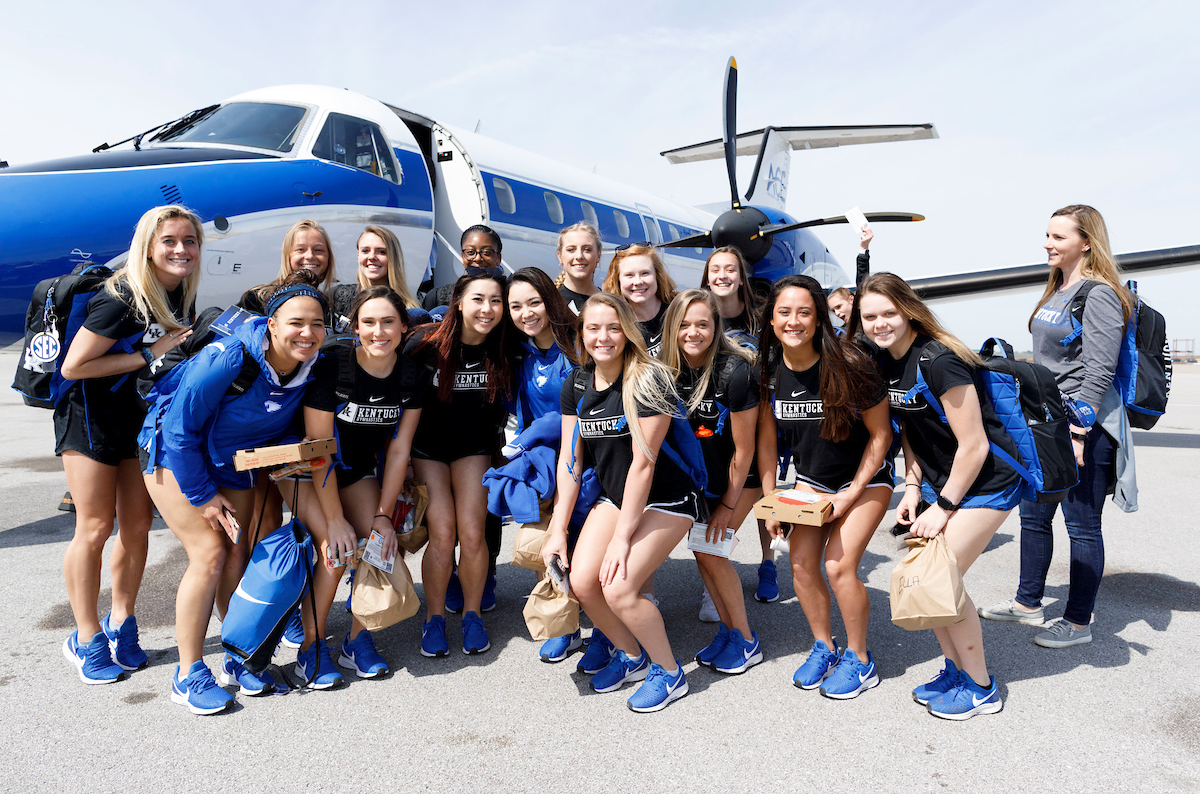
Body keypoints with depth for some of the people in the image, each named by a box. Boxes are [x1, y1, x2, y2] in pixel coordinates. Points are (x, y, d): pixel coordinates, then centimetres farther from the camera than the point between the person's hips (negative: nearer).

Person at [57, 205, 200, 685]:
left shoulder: (181, 294, 1)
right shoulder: (122, 298, -22)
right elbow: (73, 366, -21)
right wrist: (149, 355, -21)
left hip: (142, 414, 7)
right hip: (91, 414, -7)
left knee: (138, 525, 7)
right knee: (95, 527, -2)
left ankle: (121, 626, 23)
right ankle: (87, 640, 13)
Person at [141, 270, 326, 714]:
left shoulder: (311, 369, -15)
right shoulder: (227, 360, -33)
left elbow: (287, 429, 2)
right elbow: (180, 428, -25)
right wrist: (203, 495, -18)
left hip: (234, 463, 6)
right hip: (175, 455, -6)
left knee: (238, 553, 3)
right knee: (209, 553, -12)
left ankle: (238, 659, 19)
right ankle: (188, 675, 2)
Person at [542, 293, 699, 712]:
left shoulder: (649, 382, -22)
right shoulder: (576, 386, -2)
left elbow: (642, 463, -22)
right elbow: (570, 460, 0)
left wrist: (622, 537, -20)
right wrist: (558, 530, -4)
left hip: (665, 501, -6)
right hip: (614, 495, 6)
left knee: (618, 587, -17)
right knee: (582, 581, -7)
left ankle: (669, 672, 10)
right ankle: (631, 654, 22)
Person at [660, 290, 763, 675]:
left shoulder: (734, 372, -28)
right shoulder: (671, 369, -11)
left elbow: (744, 449, -20)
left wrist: (728, 504, -13)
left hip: (741, 473, -5)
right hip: (702, 469, 5)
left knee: (710, 550, -9)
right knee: (701, 547, 3)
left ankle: (746, 640, 9)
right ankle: (728, 628, 23)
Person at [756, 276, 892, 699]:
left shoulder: (848, 366, -25)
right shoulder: (769, 371, -11)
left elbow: (880, 435, -14)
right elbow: (766, 441, 0)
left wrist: (852, 494, -16)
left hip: (864, 478, -4)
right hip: (809, 479, 5)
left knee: (838, 565, -12)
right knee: (801, 564, -3)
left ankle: (859, 659, 11)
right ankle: (824, 647, 21)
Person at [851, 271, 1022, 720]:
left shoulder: (937, 361, -25)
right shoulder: (886, 361, 1)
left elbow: (974, 445, -22)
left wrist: (943, 507, -16)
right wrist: (913, 488, 2)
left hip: (985, 483, -8)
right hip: (941, 482, 8)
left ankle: (980, 688, 11)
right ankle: (955, 669, 26)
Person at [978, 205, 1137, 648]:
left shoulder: (1100, 295, -13)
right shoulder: (1056, 291, 15)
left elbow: (1099, 372, -18)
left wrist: (1077, 432, -22)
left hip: (1085, 424, -9)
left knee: (1082, 525, 2)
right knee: (1033, 515, 16)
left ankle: (1078, 622, 15)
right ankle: (1028, 603, 30)